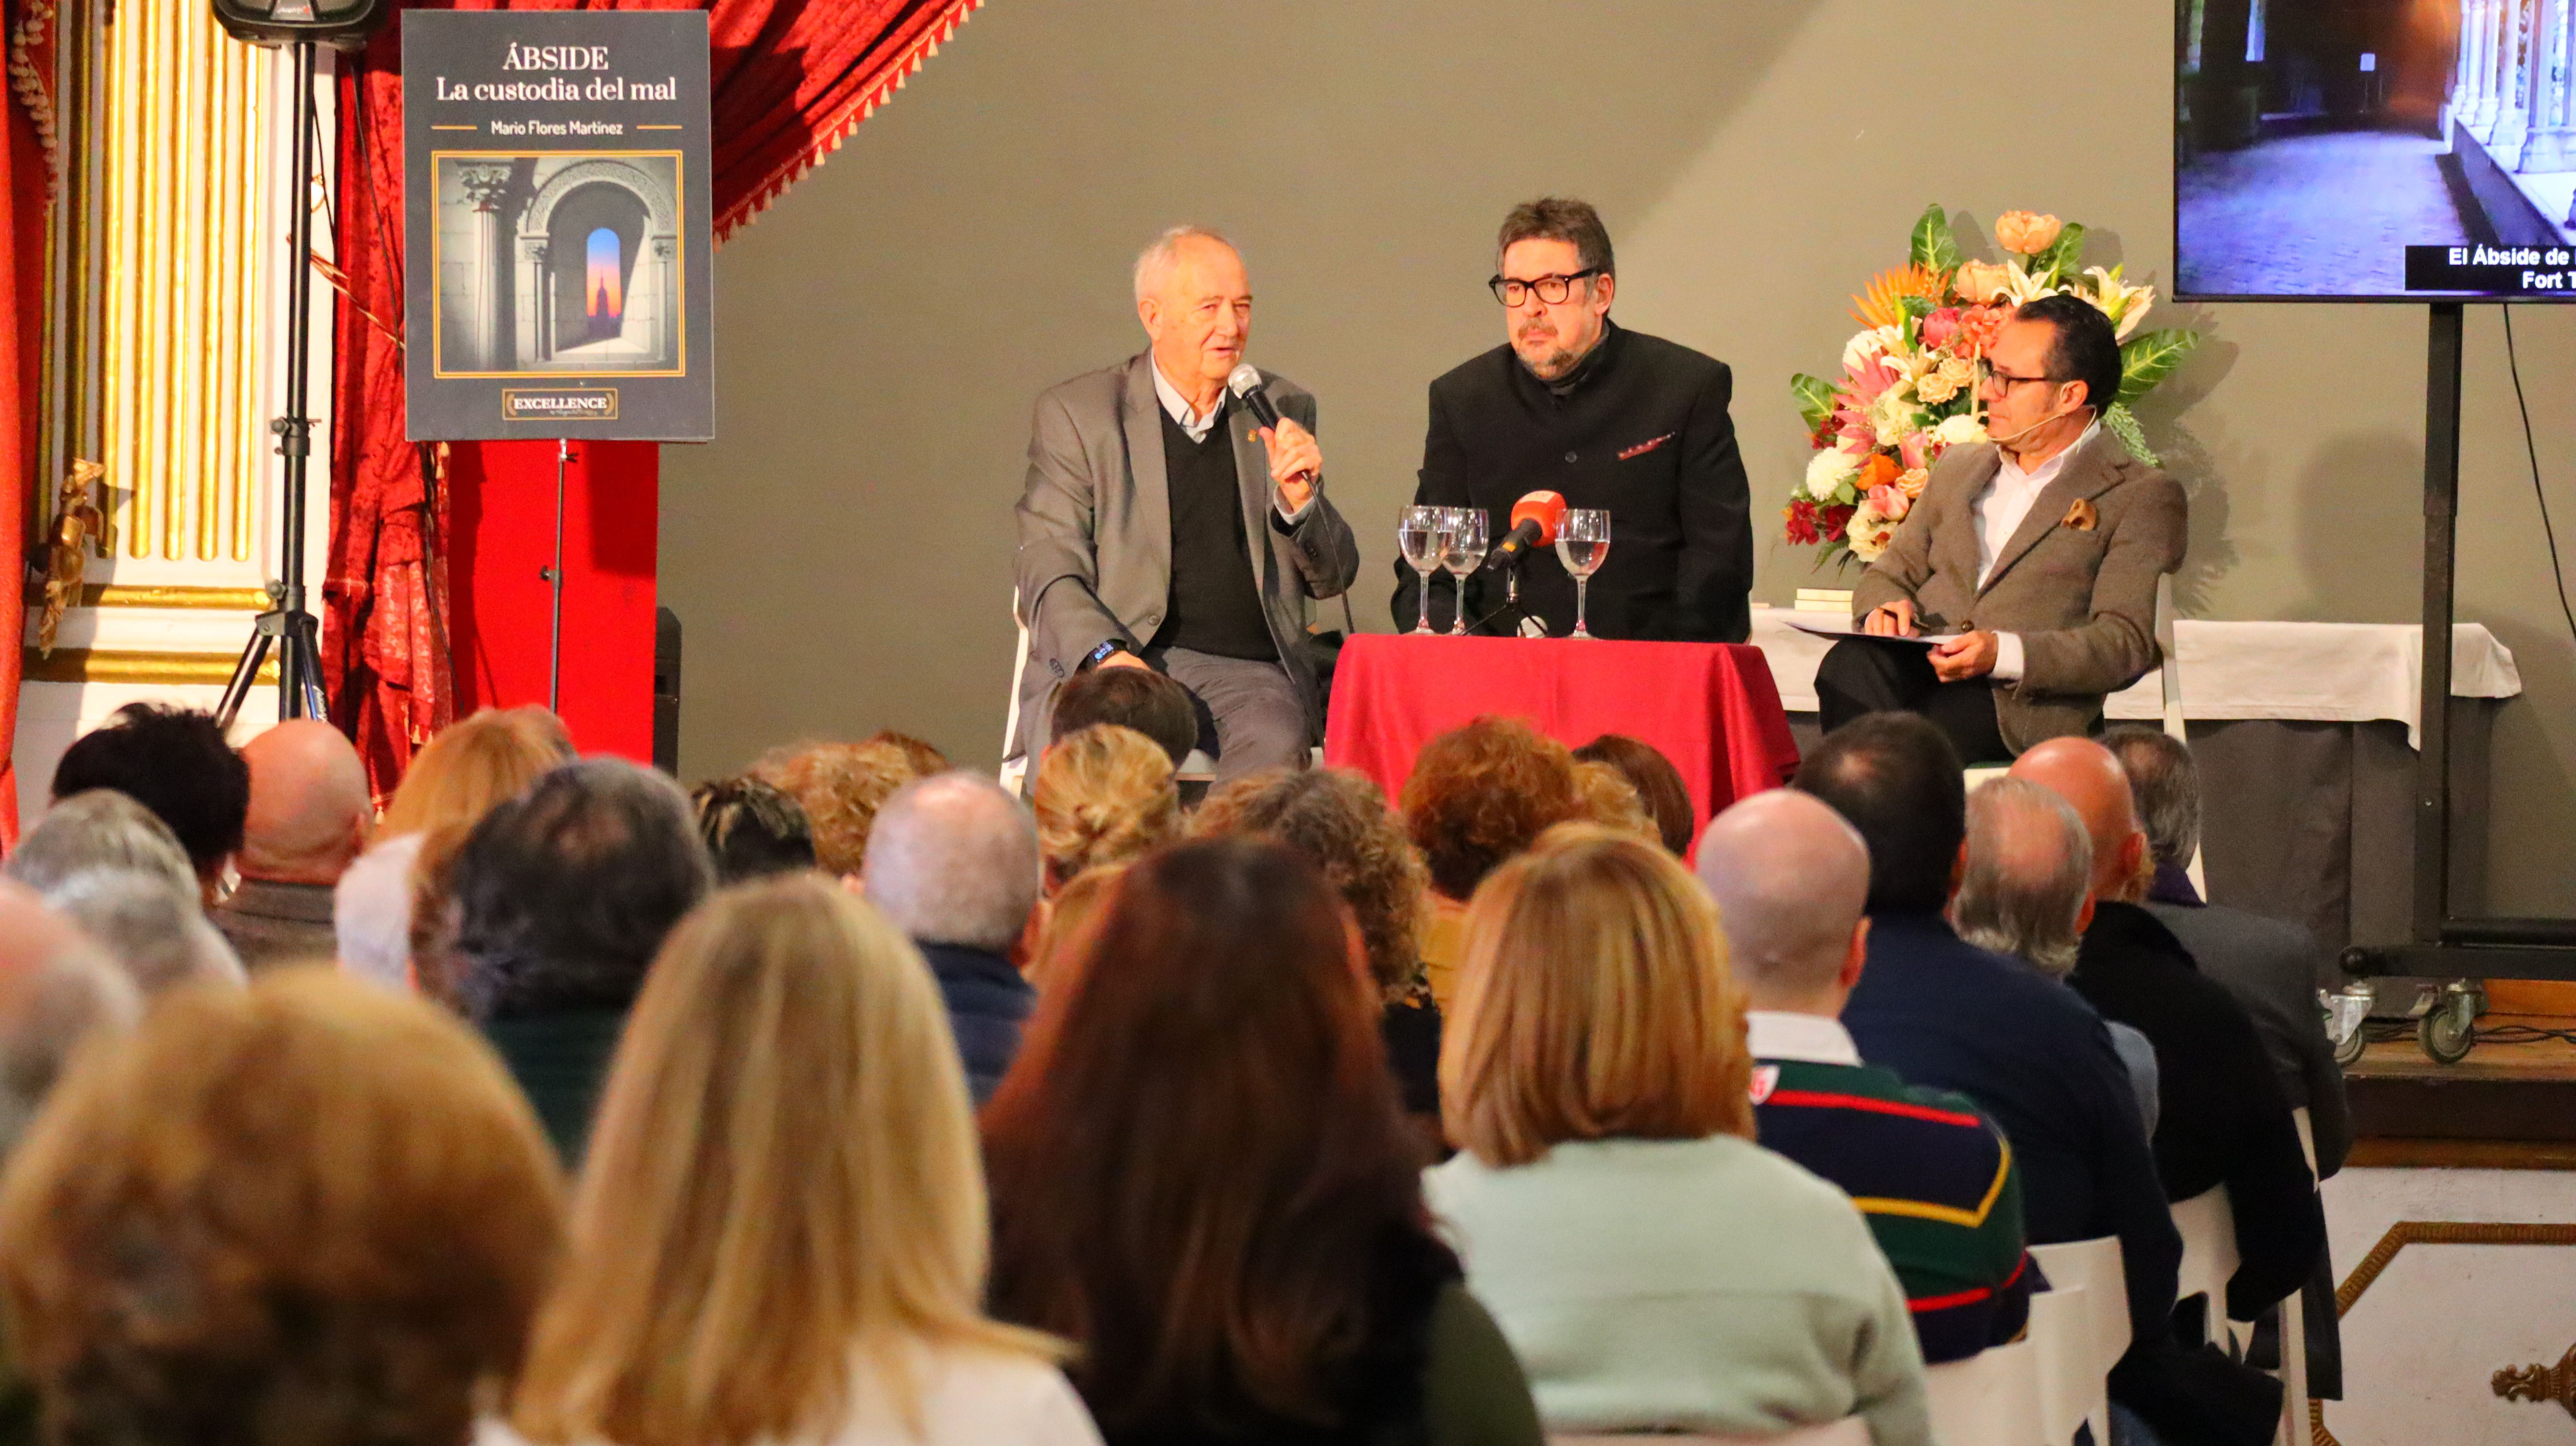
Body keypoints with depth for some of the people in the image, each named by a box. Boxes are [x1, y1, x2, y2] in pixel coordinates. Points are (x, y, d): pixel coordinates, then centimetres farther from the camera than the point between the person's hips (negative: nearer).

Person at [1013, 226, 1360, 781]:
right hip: (1097, 666, -2)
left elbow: (1333, 579, 19)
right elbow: (1048, 571, 2)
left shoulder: (1283, 411, 18)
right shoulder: (1076, 414, 8)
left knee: (1276, 741, -33)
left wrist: (1300, 501, -3)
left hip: (1246, 670, 2)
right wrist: (1106, 654, -18)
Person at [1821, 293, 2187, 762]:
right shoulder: (1958, 469, 29)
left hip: (2021, 702, -5)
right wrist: (1886, 608, 2)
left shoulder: (2140, 498, 8)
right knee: (1848, 667, -34)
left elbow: (2126, 643, -3)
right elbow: (1888, 575, 30)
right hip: (1914, 667, 5)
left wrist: (2004, 653, -20)